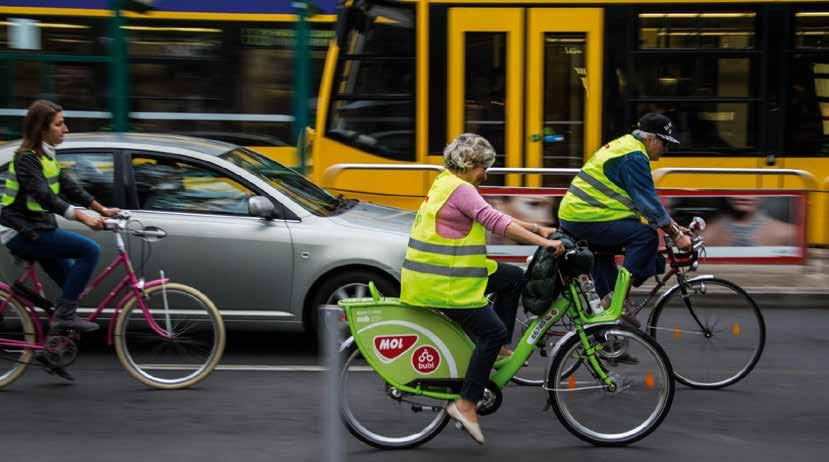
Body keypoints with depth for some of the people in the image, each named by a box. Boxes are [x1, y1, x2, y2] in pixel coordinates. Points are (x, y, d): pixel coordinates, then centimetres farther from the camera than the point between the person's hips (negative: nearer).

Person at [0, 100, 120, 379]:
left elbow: (69, 188, 17)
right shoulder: (27, 158, -16)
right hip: (23, 233, -9)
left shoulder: (45, 156, 13)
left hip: (37, 230, 9)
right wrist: (83, 218, -36)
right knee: (90, 250, -20)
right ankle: (64, 315, -16)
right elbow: (45, 197, -28)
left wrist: (102, 210, 10)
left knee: (74, 287, 6)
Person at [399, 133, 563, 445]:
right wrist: (543, 242, -27)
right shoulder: (460, 189, -16)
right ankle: (466, 405, -9)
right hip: (441, 283, -10)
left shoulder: (446, 185, 16)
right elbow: (496, 223, -26)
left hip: (442, 270, 10)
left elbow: (494, 218, 19)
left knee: (514, 277, 14)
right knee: (493, 331, -11)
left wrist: (538, 228, 14)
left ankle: (498, 348, 17)